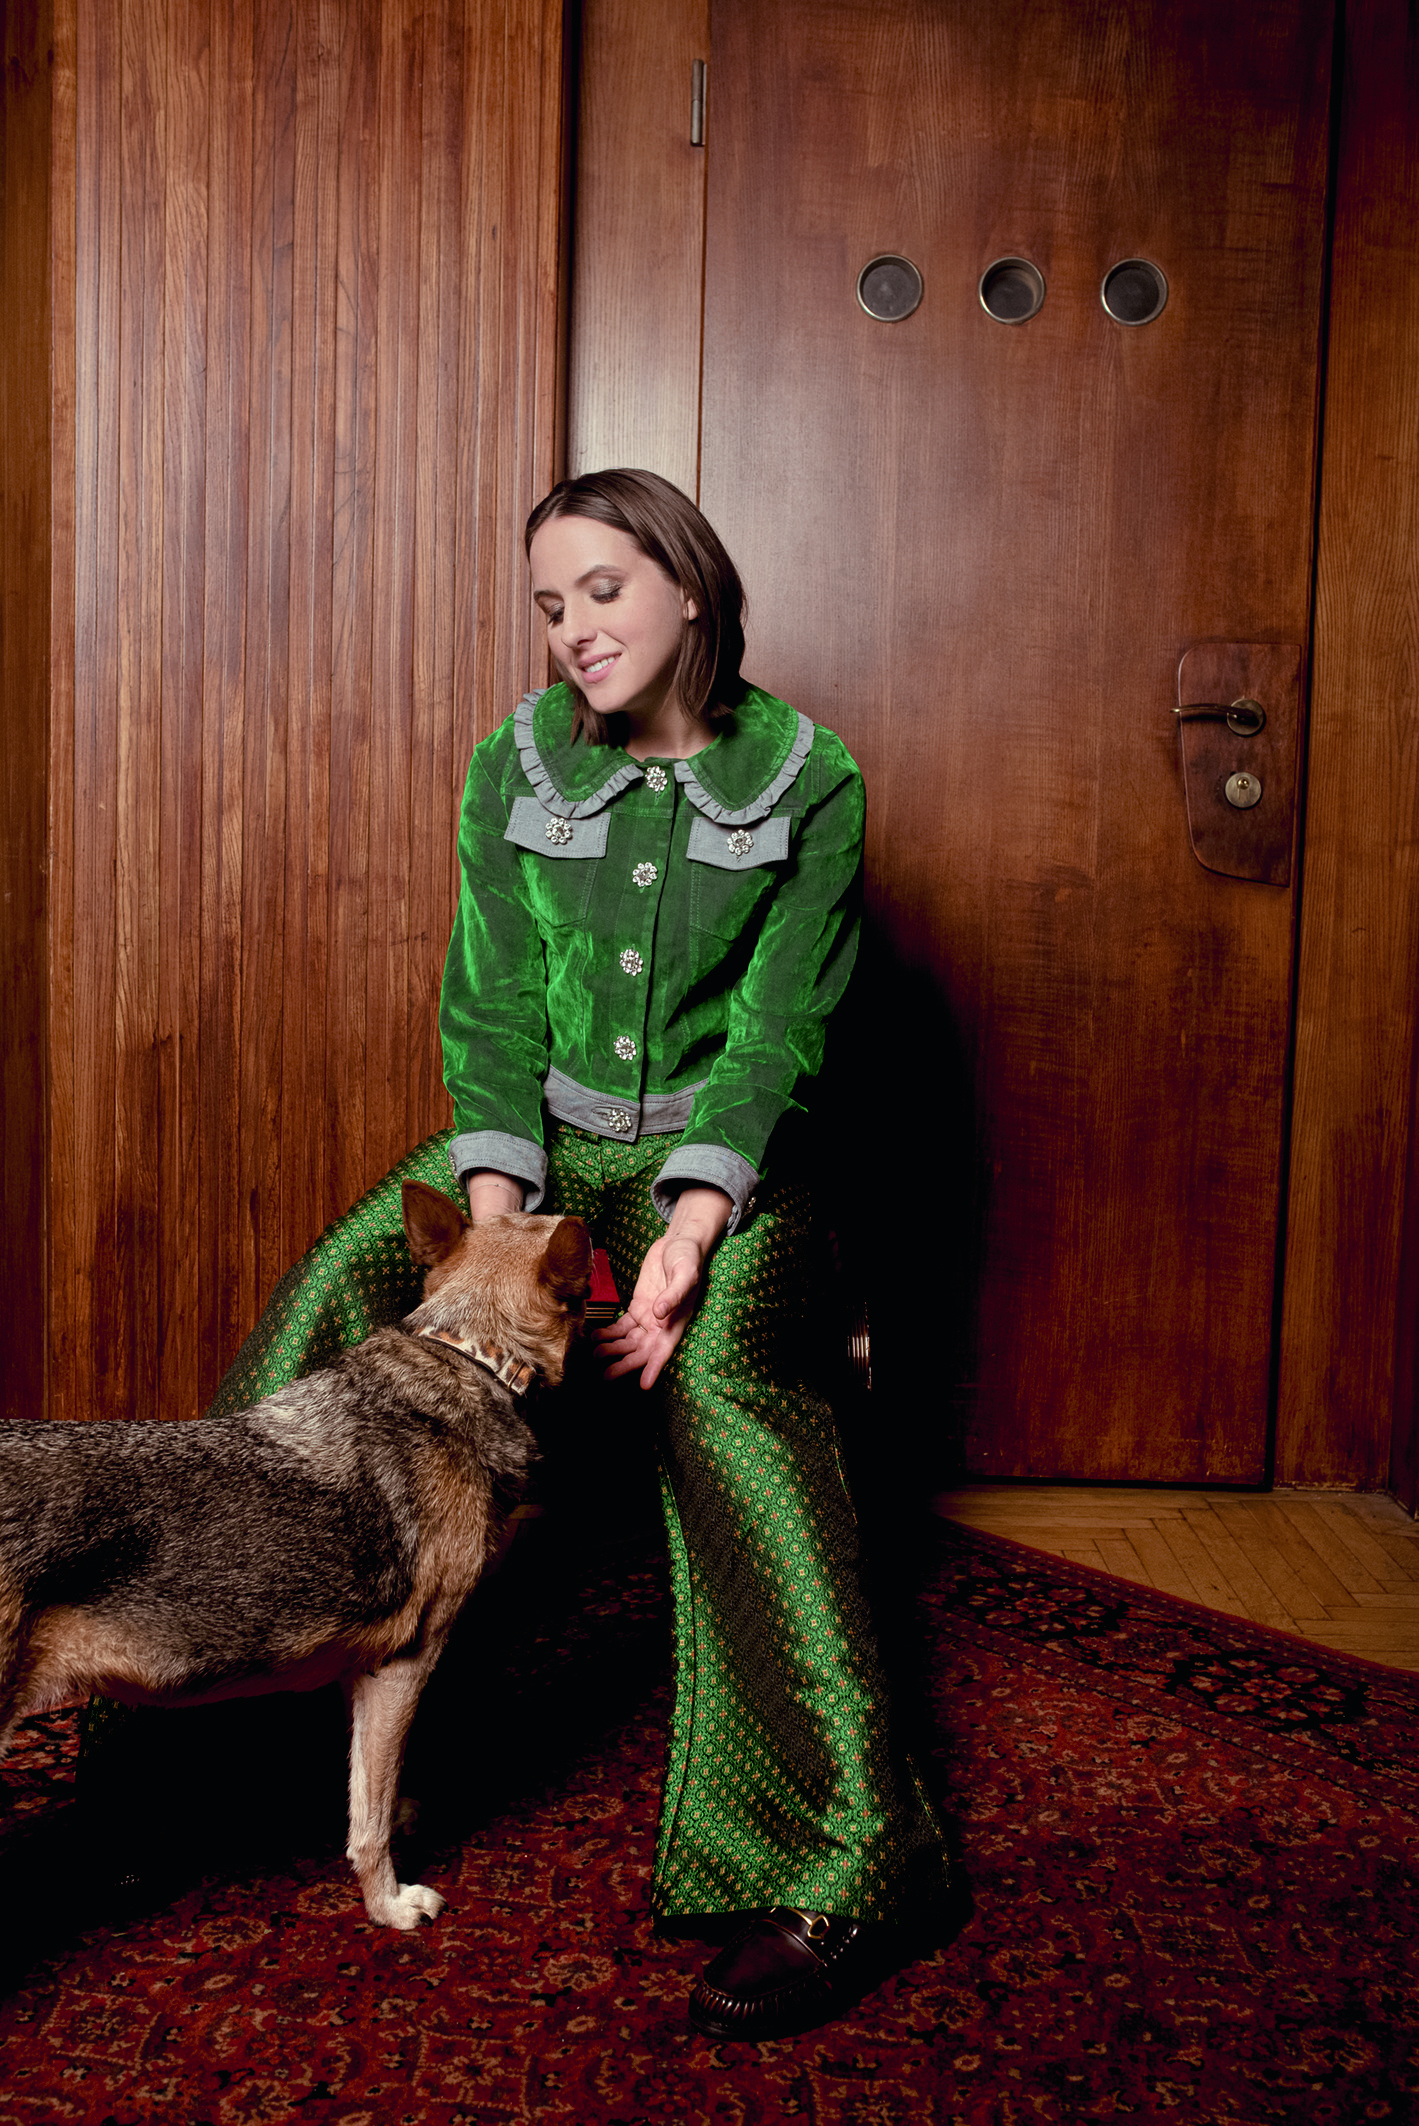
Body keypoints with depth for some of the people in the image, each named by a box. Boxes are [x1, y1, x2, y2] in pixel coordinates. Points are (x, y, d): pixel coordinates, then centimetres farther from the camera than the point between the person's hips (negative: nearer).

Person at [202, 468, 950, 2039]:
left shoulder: (806, 783, -8)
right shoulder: (517, 764, 0)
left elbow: (776, 1030, -11)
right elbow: (493, 1005, -4)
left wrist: (691, 1228, -24)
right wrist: (495, 1201, -19)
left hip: (718, 1148, -3)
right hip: (545, 1132, 4)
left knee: (725, 1376, -31)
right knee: (337, 1289, -19)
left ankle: (820, 1863, -28)